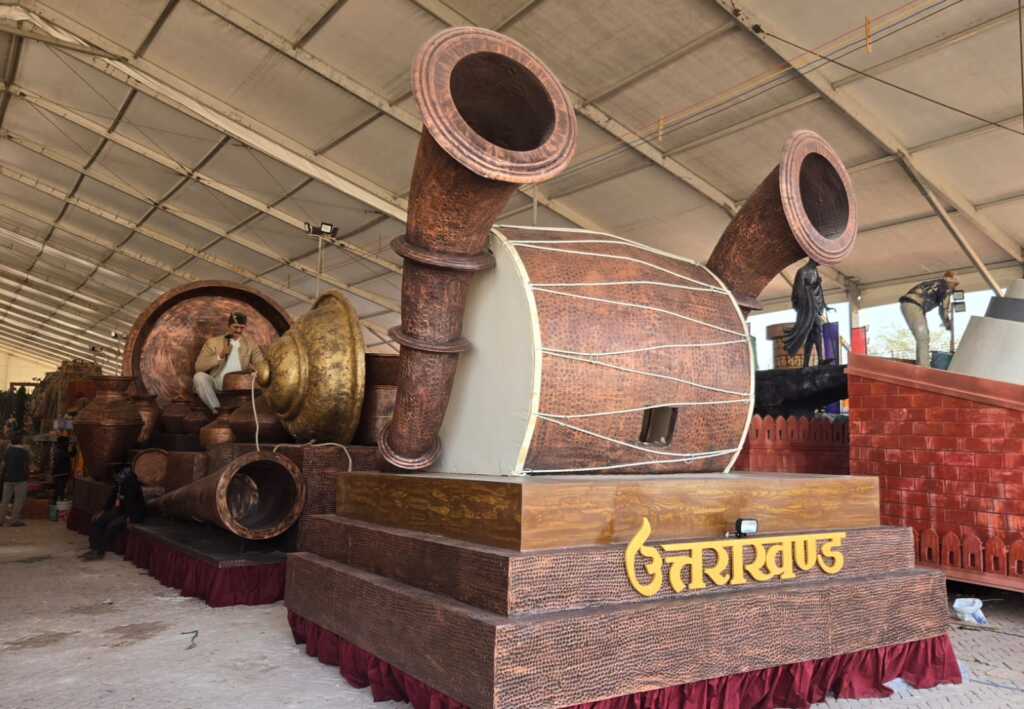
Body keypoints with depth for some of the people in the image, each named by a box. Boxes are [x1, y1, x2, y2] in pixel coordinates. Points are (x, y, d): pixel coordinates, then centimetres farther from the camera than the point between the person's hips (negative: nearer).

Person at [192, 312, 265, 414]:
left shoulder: (250, 343, 12)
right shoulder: (213, 342, 7)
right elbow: (199, 366, -2)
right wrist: (220, 356, -14)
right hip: (216, 385, 0)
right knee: (199, 376, -28)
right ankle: (216, 409, -24)